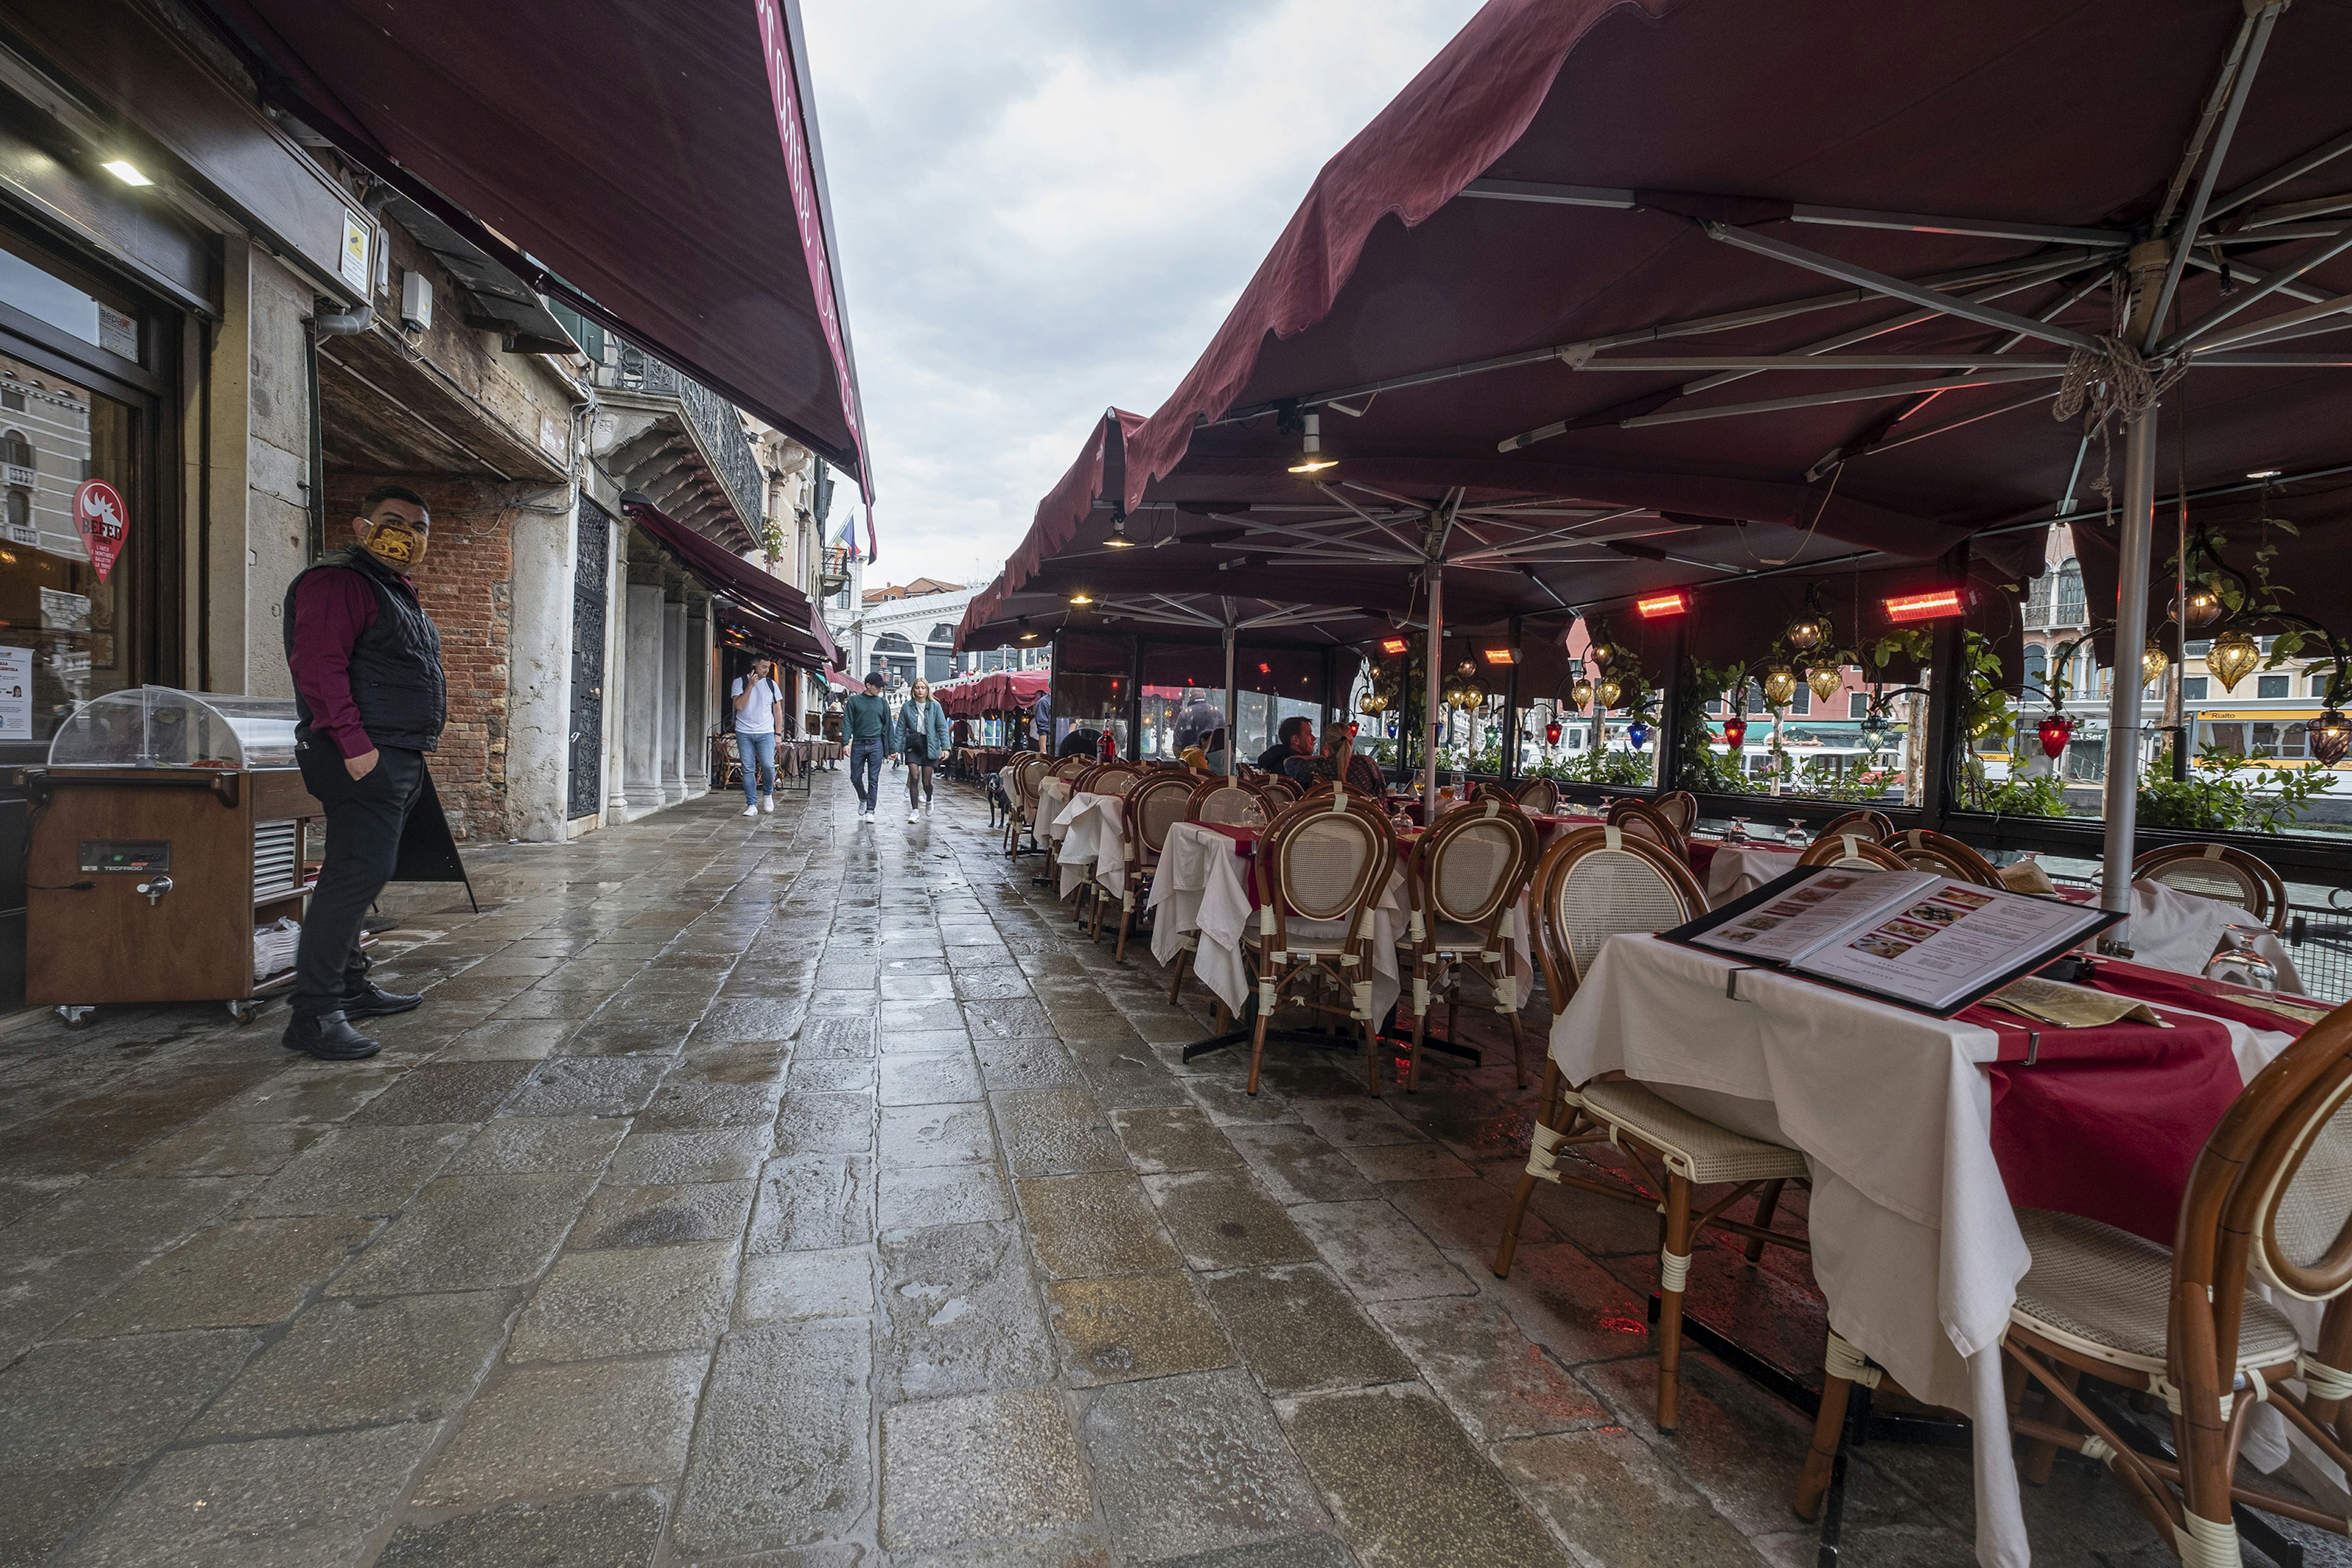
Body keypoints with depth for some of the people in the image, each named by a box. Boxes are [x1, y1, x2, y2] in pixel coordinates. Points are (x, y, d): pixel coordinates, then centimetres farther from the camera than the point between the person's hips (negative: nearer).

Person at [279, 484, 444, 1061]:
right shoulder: (338, 581, -8)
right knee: (359, 872, -15)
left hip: (397, 759, 11)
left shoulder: (399, 594, 25)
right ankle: (314, 1014, -13)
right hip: (364, 757, -11)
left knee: (359, 873, 16)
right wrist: (354, 743, -25)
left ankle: (350, 986, 26)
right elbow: (320, 665, -19)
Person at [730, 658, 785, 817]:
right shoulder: (740, 682, 3)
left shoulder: (771, 684, 9)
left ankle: (768, 794, 15)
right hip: (744, 733, -1)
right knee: (748, 769, -1)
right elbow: (739, 706, -9)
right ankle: (752, 805, 4)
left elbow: (778, 711, 12)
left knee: (768, 765, -13)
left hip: (766, 733, 1)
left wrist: (778, 734, 5)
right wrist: (750, 686, -13)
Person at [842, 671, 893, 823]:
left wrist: (890, 749, 9)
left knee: (873, 780, -1)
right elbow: (847, 723, 2)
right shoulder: (854, 701, 4)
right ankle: (863, 799, 32)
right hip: (858, 744, 0)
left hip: (876, 745, 0)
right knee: (855, 778, 5)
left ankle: (870, 811, 4)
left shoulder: (882, 703, 8)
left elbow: (887, 726, 11)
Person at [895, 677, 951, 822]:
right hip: (913, 745, 1)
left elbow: (942, 728, -2)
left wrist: (945, 747, -10)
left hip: (930, 745, -1)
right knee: (914, 777, -10)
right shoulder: (907, 707, 1)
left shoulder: (935, 706, -2)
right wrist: (896, 748, -1)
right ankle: (915, 810, -2)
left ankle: (928, 800, 35)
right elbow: (900, 729, 4)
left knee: (926, 781, 2)